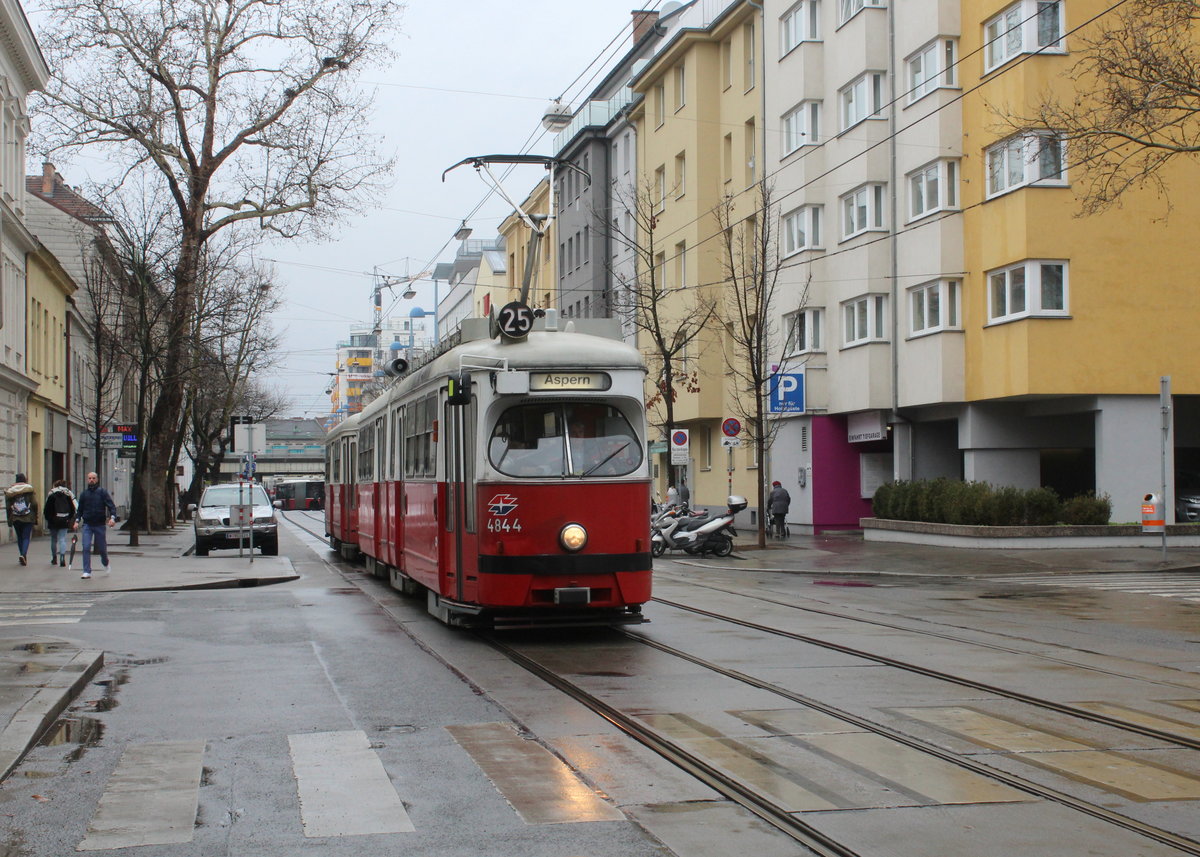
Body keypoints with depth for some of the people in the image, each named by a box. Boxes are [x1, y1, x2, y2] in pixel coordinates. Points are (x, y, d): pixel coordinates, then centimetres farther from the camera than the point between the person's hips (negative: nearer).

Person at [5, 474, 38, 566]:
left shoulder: (10, 490, 4)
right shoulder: (30, 489, 0)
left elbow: (7, 507, 4)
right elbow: (35, 504, -5)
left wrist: (9, 520, 9)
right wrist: (35, 517, 3)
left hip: (15, 519, 2)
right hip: (28, 518, -2)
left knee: (19, 537, 14)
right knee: (26, 537, -1)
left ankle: (23, 557, 15)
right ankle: (23, 554, -21)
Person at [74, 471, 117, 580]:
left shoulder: (102, 492, -2)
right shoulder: (83, 493, 7)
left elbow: (111, 506, -8)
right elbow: (80, 509, 16)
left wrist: (112, 518, -24)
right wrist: (77, 521, 3)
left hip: (100, 525, -2)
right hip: (87, 525, 2)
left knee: (102, 548, 9)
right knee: (86, 547, -11)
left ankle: (106, 563, 39)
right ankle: (87, 572, -8)